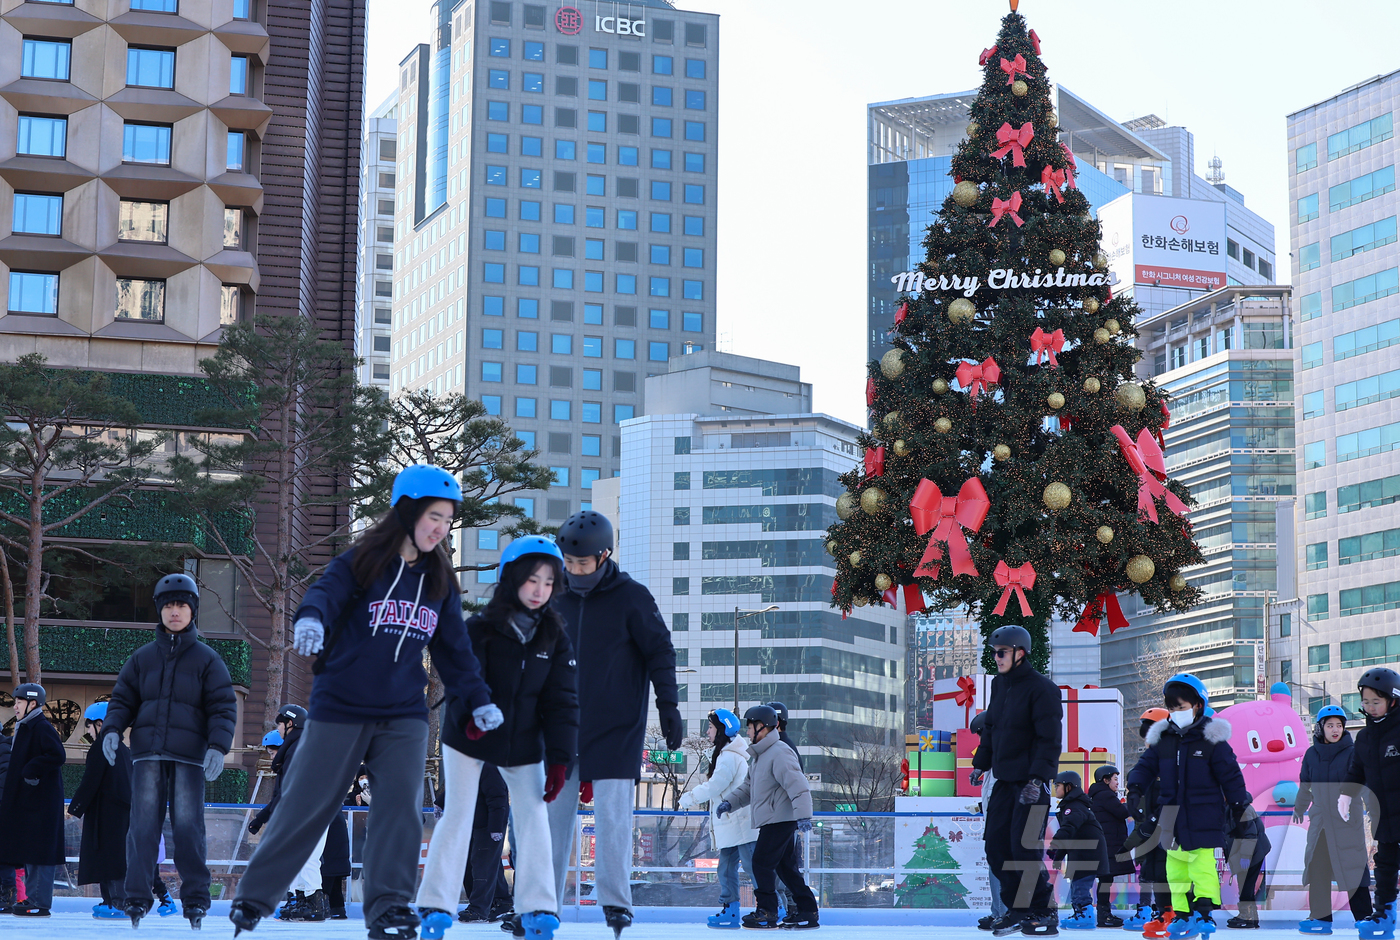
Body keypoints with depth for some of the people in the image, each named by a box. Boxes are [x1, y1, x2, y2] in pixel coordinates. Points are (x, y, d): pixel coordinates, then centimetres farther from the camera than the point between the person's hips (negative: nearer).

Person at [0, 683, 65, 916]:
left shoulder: (42, 728, -14)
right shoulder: (25, 728, 17)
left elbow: (58, 755, -25)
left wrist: (31, 770, -20)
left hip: (40, 802, -10)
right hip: (26, 801, 10)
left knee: (38, 852, -9)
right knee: (28, 852, 12)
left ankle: (40, 903, -8)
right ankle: (32, 897, 18)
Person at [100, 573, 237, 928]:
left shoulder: (206, 659, 7)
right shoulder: (143, 657, 14)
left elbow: (223, 707, 3)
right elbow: (123, 699, 16)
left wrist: (218, 746, -12)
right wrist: (112, 729, -4)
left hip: (189, 755, -2)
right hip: (147, 752, 2)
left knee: (188, 825, -5)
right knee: (143, 824, -5)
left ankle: (195, 898, 1)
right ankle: (137, 896, -4)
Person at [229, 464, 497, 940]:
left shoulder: (440, 581, 10)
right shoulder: (361, 562, -5)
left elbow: (454, 647, 17)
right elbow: (326, 592, -24)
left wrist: (479, 699, 13)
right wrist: (311, 618, -45)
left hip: (404, 714, 4)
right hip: (340, 708, -4)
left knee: (401, 805, -10)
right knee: (305, 806, 2)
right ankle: (253, 896, 17)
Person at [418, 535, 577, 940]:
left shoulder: (556, 639, -3)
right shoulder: (479, 629, -13)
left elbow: (561, 702, -4)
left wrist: (558, 758, -11)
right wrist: (470, 715, -42)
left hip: (523, 744, 3)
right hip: (468, 739, -3)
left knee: (534, 819, -3)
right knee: (457, 818, -3)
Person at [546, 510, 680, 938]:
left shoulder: (632, 598, -4)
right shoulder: (559, 601, 9)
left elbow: (661, 651, -3)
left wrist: (668, 704, -10)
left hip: (617, 730, -4)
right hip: (565, 727, 4)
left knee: (612, 814, -9)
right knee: (554, 814, 1)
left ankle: (615, 903, -4)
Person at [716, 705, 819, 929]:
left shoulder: (779, 754, -16)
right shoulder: (761, 756, 18)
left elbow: (798, 785, -23)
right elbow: (749, 787, 26)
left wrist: (803, 815, -32)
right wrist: (730, 802, 11)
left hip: (780, 819, -11)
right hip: (773, 820, 11)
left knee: (762, 862, -7)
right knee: (785, 867, 11)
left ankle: (766, 912, -1)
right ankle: (806, 911, 13)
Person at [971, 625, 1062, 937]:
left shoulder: (1041, 689, -12)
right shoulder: (999, 684, 13)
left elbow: (1049, 739, -16)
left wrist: (1036, 779, -22)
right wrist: (980, 764, 17)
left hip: (1032, 782, -8)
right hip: (1004, 781, 8)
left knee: (1024, 850, -10)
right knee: (997, 847, 4)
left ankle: (1045, 914, 4)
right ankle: (1017, 910, 15)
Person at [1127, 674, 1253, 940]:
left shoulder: (1211, 740, -5)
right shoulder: (1162, 740, 7)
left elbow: (1231, 776, -2)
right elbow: (1146, 766, 9)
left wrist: (1240, 812, -2)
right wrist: (1136, 787, -12)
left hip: (1204, 816, -5)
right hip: (1174, 817, 5)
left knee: (1203, 865, -8)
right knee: (1175, 867, 8)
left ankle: (1204, 913, -3)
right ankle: (1181, 915, 15)